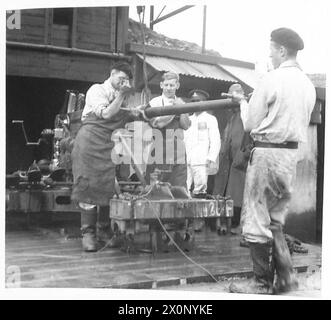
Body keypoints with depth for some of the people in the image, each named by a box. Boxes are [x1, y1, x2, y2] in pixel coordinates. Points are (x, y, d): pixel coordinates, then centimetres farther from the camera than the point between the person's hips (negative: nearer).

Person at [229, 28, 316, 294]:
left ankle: (263, 283, 8)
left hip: (268, 151, -7)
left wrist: (242, 102, 12)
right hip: (292, 154, 8)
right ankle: (285, 277, 17)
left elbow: (250, 124, -8)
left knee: (256, 220, 2)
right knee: (275, 220, 18)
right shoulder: (308, 85, 9)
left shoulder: (271, 80, -12)